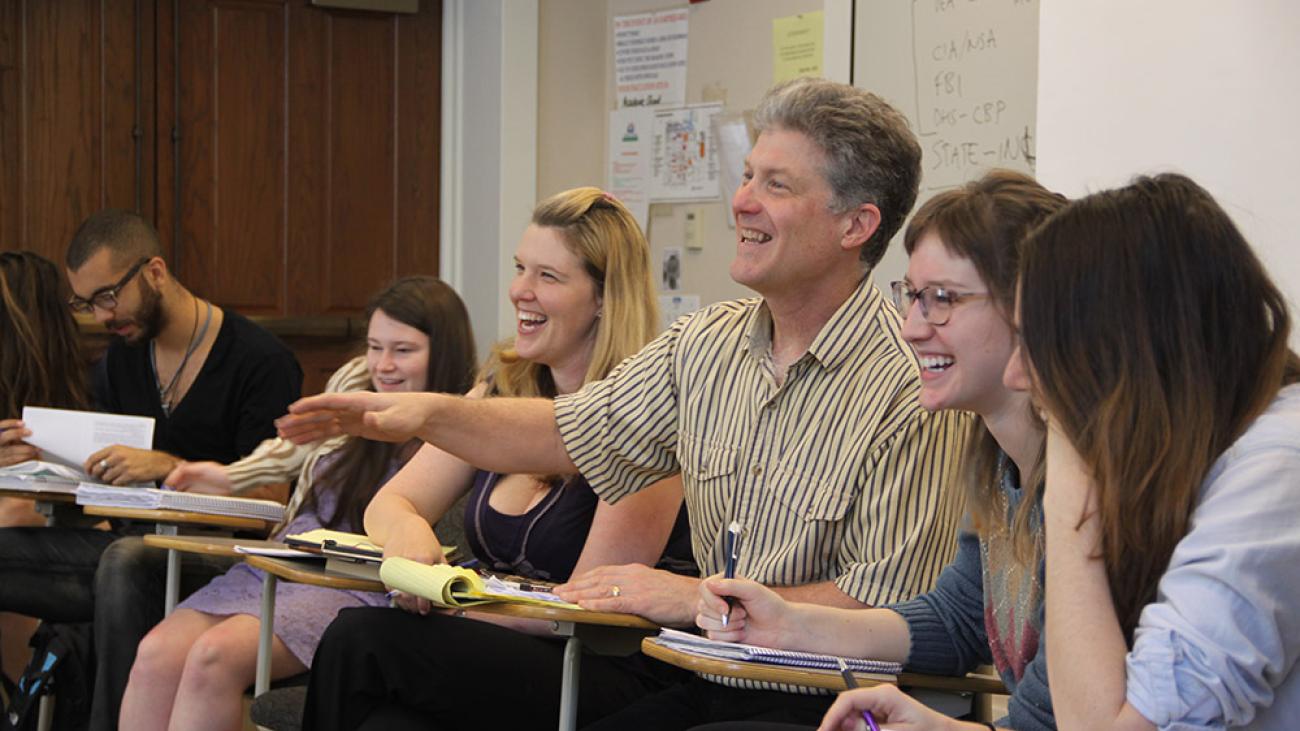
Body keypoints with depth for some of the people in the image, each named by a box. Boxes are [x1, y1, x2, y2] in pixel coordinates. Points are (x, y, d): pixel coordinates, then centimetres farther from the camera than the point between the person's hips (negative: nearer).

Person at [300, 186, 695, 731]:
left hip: (613, 678, -6)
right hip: (509, 658, 6)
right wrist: (408, 537, -15)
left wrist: (444, 608, -17)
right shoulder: (503, 388, 12)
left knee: (361, 638, -26)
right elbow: (390, 502, 9)